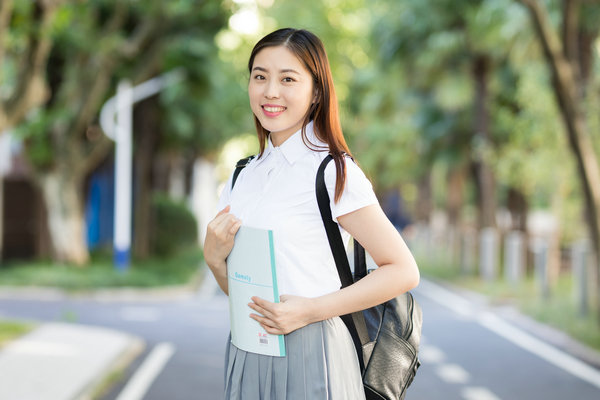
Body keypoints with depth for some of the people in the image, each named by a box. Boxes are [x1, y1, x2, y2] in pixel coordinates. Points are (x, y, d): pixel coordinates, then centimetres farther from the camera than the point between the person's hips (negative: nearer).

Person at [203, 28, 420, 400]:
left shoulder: (334, 173, -10)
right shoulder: (242, 178, 8)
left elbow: (403, 271, -12)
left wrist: (311, 310, -17)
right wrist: (214, 259, -6)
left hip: (309, 355, -5)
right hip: (247, 355, 6)